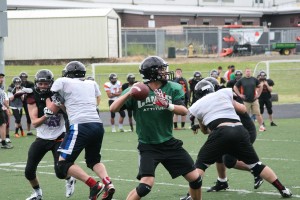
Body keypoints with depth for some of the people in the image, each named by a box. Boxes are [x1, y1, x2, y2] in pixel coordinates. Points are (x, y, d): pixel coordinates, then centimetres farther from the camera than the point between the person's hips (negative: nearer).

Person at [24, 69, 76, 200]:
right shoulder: (33, 98, -7)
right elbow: (34, 123, -13)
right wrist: (46, 116, -30)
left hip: (59, 137, -2)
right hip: (42, 138, 2)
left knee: (60, 172, -12)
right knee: (29, 171, -2)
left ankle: (70, 180, 25)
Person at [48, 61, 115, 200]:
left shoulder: (62, 82, 7)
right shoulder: (92, 84, 20)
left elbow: (53, 109, 11)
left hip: (80, 127, -6)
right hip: (98, 125, 6)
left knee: (64, 163, 1)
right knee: (93, 160, 25)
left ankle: (94, 185, -12)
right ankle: (108, 183, 0)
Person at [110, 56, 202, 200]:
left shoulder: (173, 88, -2)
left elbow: (184, 111, -13)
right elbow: (113, 109, -14)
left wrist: (168, 105, -31)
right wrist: (129, 94, -29)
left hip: (169, 143, 4)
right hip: (148, 146, -4)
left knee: (195, 179, 7)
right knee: (145, 186, -21)